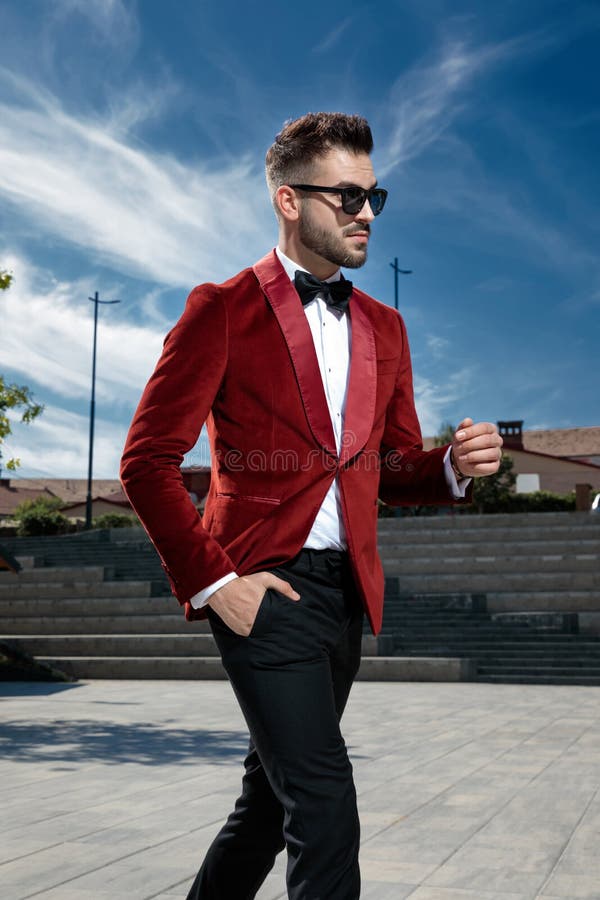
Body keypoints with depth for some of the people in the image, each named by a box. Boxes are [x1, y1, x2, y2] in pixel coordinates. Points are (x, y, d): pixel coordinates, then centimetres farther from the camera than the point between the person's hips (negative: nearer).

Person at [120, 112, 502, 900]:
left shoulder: (383, 327, 15)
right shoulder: (222, 310, -3)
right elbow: (148, 460, -6)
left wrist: (456, 466, -4)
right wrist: (211, 581, -13)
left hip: (347, 590, 6)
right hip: (262, 583, -6)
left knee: (273, 797, 16)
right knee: (323, 802, -11)